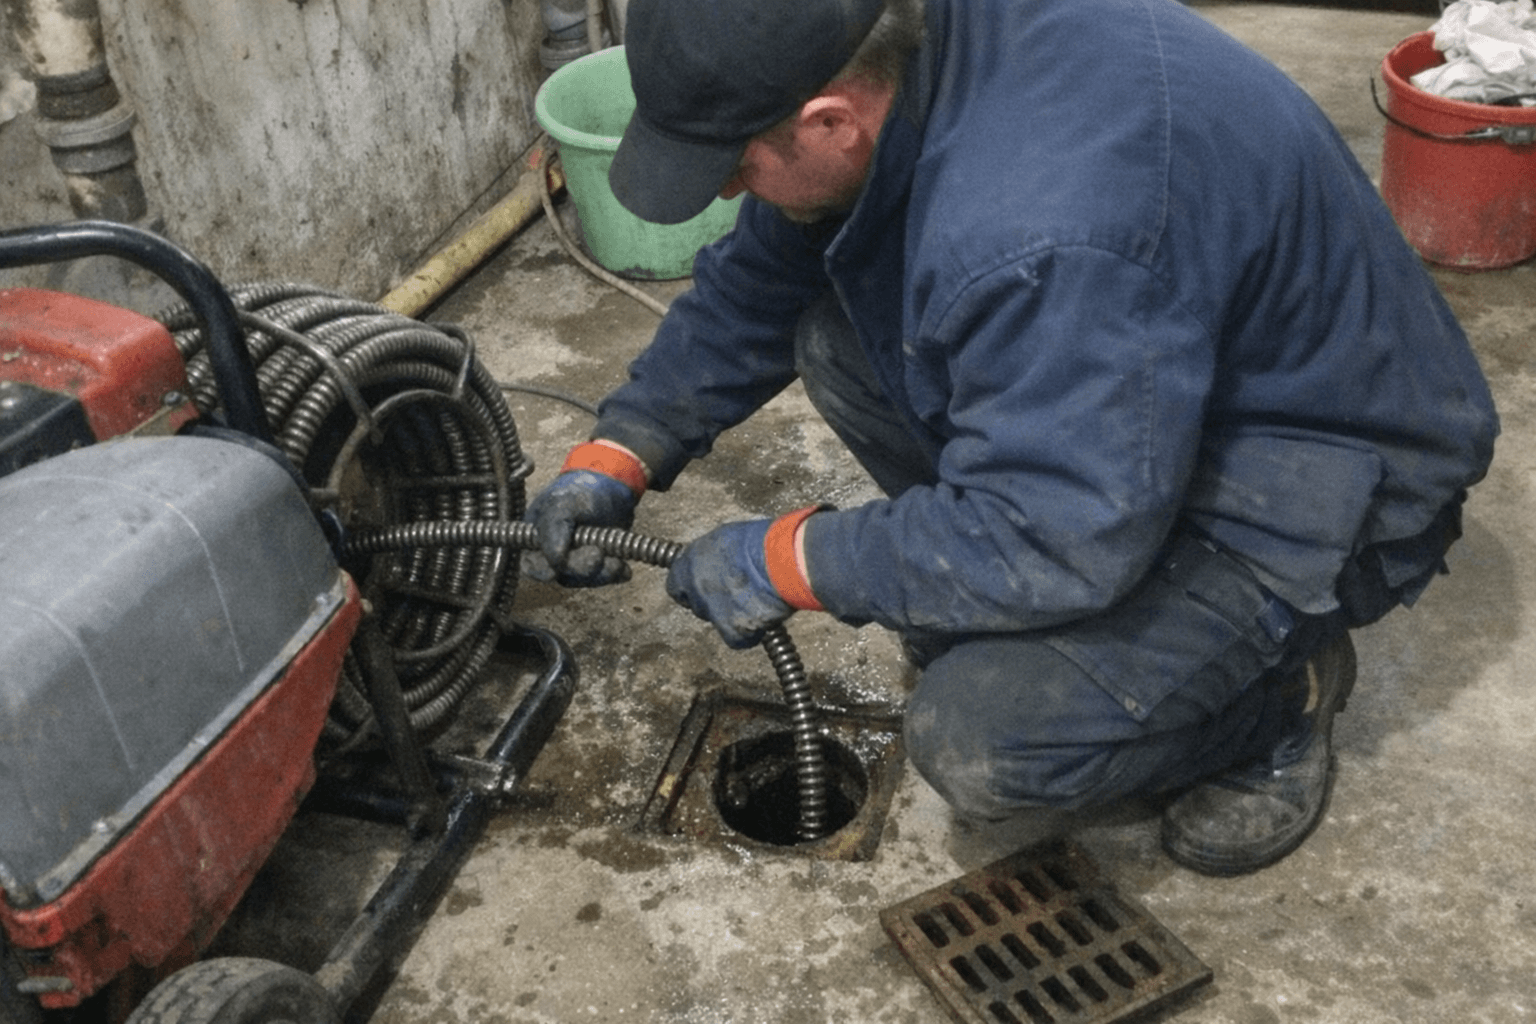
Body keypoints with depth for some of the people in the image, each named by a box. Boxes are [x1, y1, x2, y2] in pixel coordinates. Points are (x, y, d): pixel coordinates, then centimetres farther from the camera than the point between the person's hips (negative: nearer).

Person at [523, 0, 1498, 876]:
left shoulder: (1043, 227, -39)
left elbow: (1055, 544, -34)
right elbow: (754, 286, 5)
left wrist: (787, 561, -22)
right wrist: (617, 457, 1)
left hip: (1302, 481, -8)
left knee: (982, 741, -24)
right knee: (836, 340, -1)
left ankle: (1272, 698, 5)